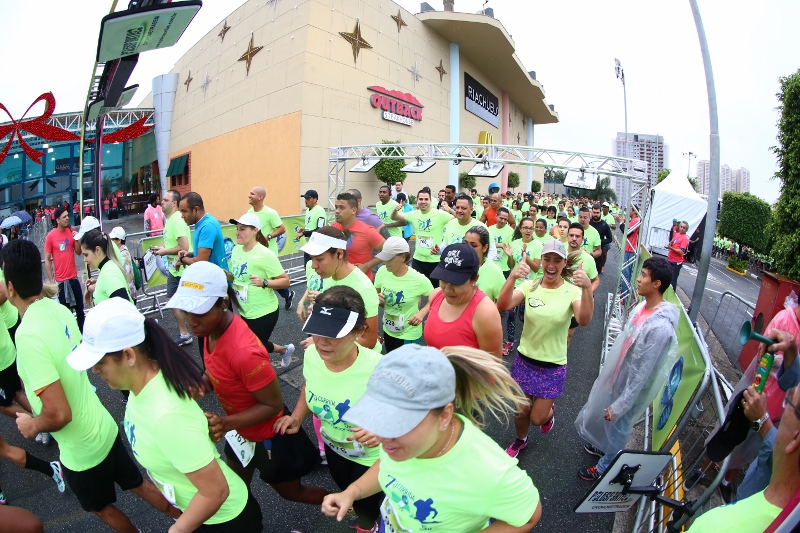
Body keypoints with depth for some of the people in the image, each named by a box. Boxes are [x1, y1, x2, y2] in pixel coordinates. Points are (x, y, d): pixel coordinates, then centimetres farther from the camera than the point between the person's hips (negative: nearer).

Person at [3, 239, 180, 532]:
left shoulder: (28, 335, -30)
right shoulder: (60, 310, -6)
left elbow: (59, 414, -28)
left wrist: (32, 426, -8)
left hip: (82, 448, -6)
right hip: (104, 426, 6)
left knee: (102, 507, 23)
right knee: (138, 484, 24)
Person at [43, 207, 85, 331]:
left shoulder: (72, 231, 2)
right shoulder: (50, 235, -9)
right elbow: (47, 260, -5)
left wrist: (77, 239, -12)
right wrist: (51, 281, -7)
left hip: (74, 278, 4)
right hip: (61, 280, -4)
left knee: (80, 310, 12)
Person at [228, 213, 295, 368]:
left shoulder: (265, 254, -20)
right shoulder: (236, 250, 0)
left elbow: (285, 280, -19)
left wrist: (264, 283, -32)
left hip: (264, 313, -7)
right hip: (245, 312, 8)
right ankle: (285, 350, 45)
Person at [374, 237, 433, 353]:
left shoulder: (418, 279, -24)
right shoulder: (382, 271, -12)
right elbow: (375, 295, 5)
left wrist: (422, 313, -21)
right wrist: (378, 299, -16)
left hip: (408, 334, -5)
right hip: (388, 330, 5)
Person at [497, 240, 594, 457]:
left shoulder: (572, 291, -13)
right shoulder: (529, 286, -9)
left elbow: (584, 320, -33)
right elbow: (502, 306, -26)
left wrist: (587, 288, -50)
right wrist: (511, 278, -43)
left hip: (553, 366, -1)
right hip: (524, 360, 2)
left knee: (537, 418, 9)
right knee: (521, 411, 15)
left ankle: (549, 412, 46)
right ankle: (520, 440, 48)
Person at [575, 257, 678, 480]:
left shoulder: (660, 327, -34)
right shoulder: (643, 305, -8)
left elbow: (642, 373, -28)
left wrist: (620, 406, -21)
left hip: (630, 387, -7)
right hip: (615, 377, 7)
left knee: (616, 426, 17)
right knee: (601, 417, 28)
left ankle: (605, 466, 42)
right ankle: (604, 447, 56)